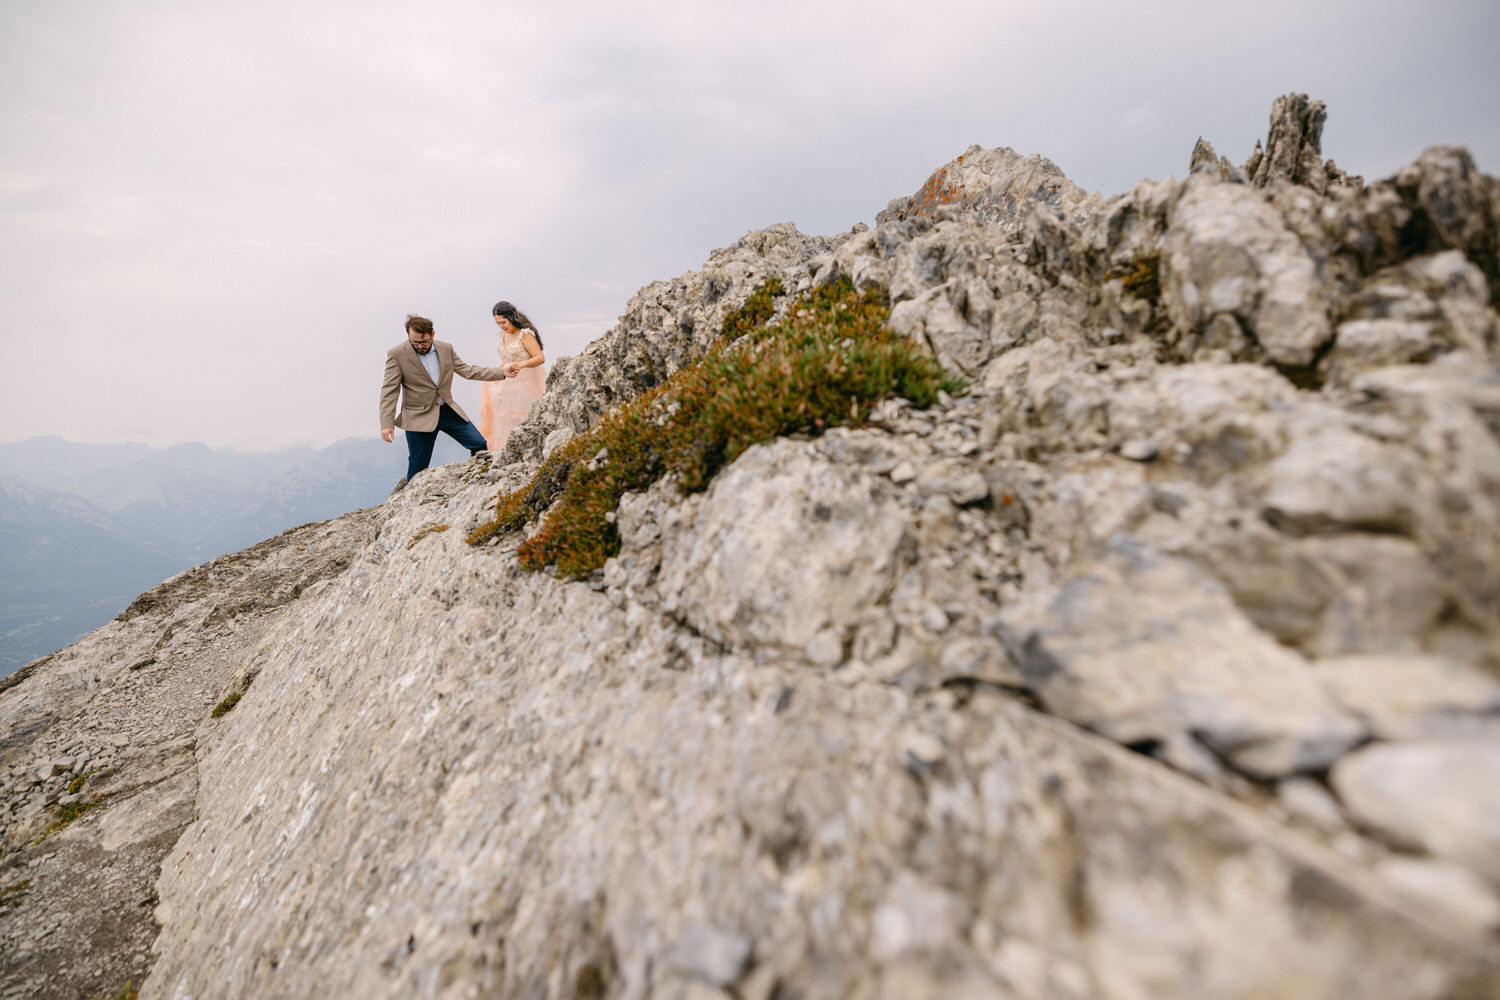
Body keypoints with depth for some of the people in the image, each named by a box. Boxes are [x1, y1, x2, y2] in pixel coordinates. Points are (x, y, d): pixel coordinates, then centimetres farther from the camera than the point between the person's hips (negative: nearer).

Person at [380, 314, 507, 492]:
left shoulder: (446, 348, 5)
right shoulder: (397, 354, -8)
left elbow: (466, 370, 11)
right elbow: (389, 391, -9)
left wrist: (502, 373, 3)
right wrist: (387, 423, -17)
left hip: (447, 410, 4)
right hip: (420, 417, -4)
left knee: (479, 444, -4)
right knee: (418, 471, -1)